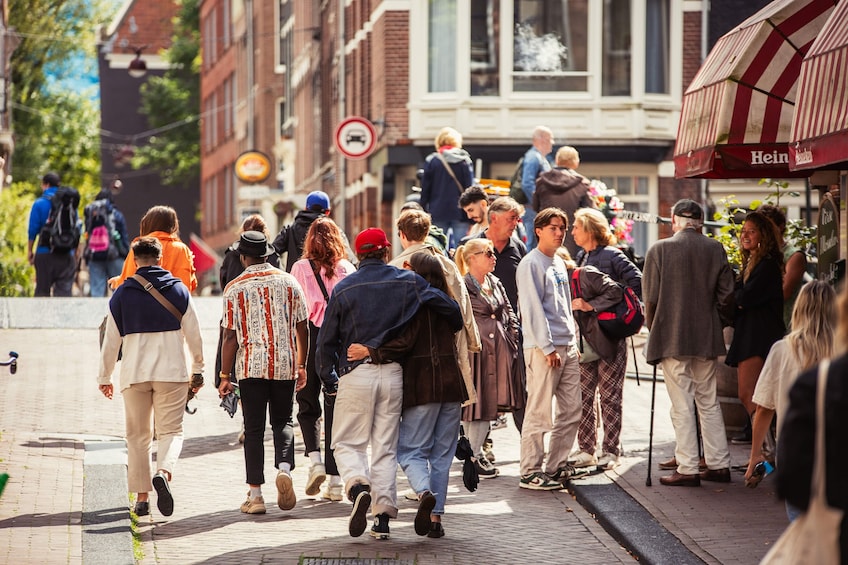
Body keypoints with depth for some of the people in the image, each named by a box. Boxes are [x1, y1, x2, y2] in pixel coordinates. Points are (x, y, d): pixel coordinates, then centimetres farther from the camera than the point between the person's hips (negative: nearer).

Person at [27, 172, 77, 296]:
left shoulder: (39, 203, -3)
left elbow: (33, 230, -5)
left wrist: (29, 251, 5)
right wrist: (76, 253, 20)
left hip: (45, 253, -2)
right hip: (67, 255, 2)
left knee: (42, 290, 6)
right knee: (64, 289, -1)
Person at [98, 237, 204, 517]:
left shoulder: (121, 294, 3)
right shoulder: (179, 291, 4)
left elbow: (111, 341, 6)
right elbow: (194, 335, 6)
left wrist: (104, 377, 15)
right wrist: (198, 369, 19)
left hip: (134, 374, 1)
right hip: (172, 372, 0)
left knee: (138, 435, 10)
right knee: (171, 430, 2)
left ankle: (141, 497, 8)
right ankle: (164, 472, -27)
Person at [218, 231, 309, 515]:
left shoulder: (235, 287, -3)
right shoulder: (289, 282, 5)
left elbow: (230, 336, -5)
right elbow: (302, 329, 7)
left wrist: (224, 376, 0)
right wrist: (302, 366, 17)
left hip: (251, 366, -2)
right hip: (285, 364, 2)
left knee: (254, 429, 4)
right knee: (282, 422, 15)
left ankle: (255, 494, 2)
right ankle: (284, 468, -12)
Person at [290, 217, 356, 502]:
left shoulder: (301, 268, 0)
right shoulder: (347, 269, 3)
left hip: (310, 338, -1)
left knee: (307, 406, 14)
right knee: (336, 408, 5)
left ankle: (315, 458, -9)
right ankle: (335, 481, 3)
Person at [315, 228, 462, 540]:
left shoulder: (343, 288, 0)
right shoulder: (407, 281, 2)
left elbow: (327, 339, 2)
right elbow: (449, 307, -3)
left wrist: (328, 379, 14)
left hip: (355, 373, -2)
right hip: (393, 373, 2)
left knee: (348, 443, 6)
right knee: (385, 447, 9)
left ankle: (358, 487, -23)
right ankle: (383, 516, 4)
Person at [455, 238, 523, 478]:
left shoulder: (496, 284, 14)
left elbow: (510, 315, 19)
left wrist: (513, 341, 9)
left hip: (499, 351, 7)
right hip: (474, 350, -7)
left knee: (490, 403, 9)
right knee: (474, 402, -3)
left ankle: (478, 451, 18)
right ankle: (472, 456, 3)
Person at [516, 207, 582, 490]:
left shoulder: (559, 263, 19)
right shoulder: (531, 264, -7)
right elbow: (533, 309, -13)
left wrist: (573, 342, 15)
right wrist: (548, 347, -17)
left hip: (567, 346, 9)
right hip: (543, 348, -9)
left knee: (571, 411, 7)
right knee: (539, 412, -7)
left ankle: (557, 466, 15)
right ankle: (530, 472, -4)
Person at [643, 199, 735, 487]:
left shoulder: (660, 250, -8)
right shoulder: (715, 249, 1)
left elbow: (650, 298, -5)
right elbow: (726, 295, 4)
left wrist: (653, 328, 10)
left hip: (671, 338, -4)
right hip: (707, 339, 4)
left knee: (682, 406, -1)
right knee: (709, 403, 13)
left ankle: (687, 469, -1)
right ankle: (719, 464, 14)